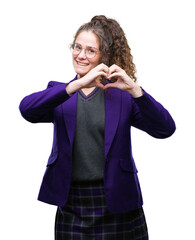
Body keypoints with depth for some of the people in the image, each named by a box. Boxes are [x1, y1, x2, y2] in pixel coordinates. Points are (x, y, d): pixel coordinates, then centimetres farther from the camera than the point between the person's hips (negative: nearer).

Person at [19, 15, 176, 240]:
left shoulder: (122, 95, 2)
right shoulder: (59, 93, 7)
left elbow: (166, 129, -10)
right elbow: (27, 109, -15)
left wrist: (134, 89, -22)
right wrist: (78, 84, -23)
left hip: (117, 206, -1)